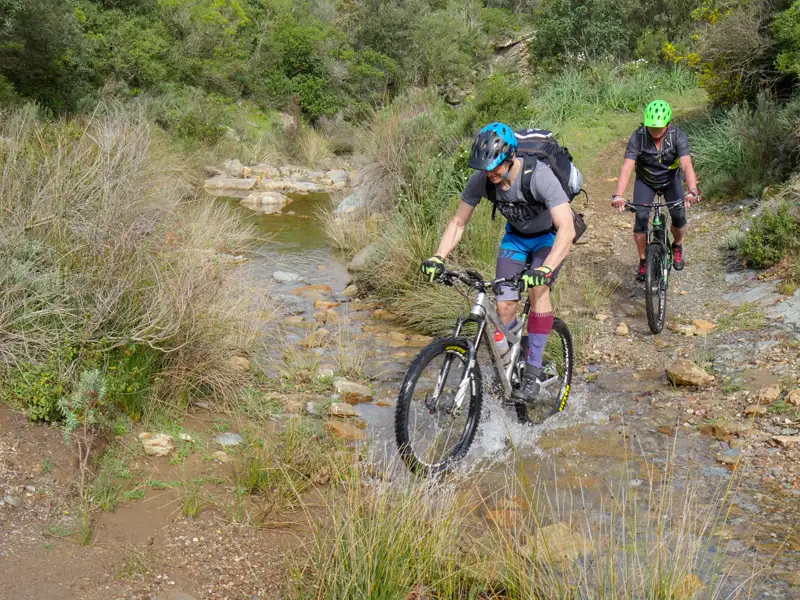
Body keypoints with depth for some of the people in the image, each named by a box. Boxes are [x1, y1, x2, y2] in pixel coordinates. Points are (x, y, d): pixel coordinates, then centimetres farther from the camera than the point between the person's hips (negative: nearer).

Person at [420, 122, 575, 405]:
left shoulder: (539, 175, -37)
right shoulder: (481, 179, -23)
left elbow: (567, 228, -44)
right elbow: (458, 222, -11)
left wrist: (546, 269, -57)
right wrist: (437, 258, -26)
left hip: (550, 235, -4)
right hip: (516, 236, 4)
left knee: (538, 288, -30)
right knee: (504, 307, -8)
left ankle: (533, 371, -17)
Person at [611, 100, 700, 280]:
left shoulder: (678, 136, -27)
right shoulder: (638, 137, -28)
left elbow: (687, 165, -39)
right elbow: (627, 167, -37)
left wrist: (693, 191, -56)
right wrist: (618, 195, -52)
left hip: (670, 179, 0)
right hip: (645, 181, 0)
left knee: (679, 216, -15)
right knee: (641, 218, -17)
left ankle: (677, 247, 18)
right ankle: (643, 262, 2)